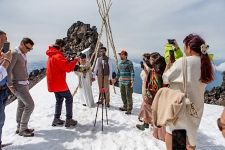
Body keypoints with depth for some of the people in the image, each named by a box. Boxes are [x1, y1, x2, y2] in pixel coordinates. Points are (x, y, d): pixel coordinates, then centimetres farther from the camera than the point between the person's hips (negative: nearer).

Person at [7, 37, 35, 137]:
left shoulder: (23, 54, 11)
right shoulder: (15, 53, -15)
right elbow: (8, 69, -19)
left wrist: (27, 81, 8)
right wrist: (10, 84, -19)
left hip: (24, 83, 9)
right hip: (18, 84, -8)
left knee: (21, 106, 13)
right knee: (30, 104, -9)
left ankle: (20, 128, 24)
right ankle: (23, 129, 4)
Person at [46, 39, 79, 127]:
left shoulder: (51, 55, 14)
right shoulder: (58, 56, -18)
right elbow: (68, 68, -23)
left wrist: (67, 61, 9)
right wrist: (75, 60, -11)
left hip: (53, 83, 9)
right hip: (59, 83, -9)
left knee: (59, 100, 18)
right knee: (69, 98, 2)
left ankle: (56, 119, 19)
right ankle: (69, 119, 4)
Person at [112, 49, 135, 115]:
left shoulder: (129, 63, -6)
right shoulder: (120, 64, 15)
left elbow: (132, 72, -10)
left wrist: (132, 80, -18)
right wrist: (116, 79, 19)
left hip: (128, 82, -7)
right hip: (121, 82, 7)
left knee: (128, 95, -4)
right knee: (123, 95, 13)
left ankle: (129, 109, 5)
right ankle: (125, 107, 29)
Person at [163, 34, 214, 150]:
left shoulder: (182, 62, -21)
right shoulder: (205, 64, 0)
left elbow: (165, 79, -14)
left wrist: (168, 64, 1)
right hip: (196, 107, 6)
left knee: (170, 129, 16)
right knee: (191, 133, 19)